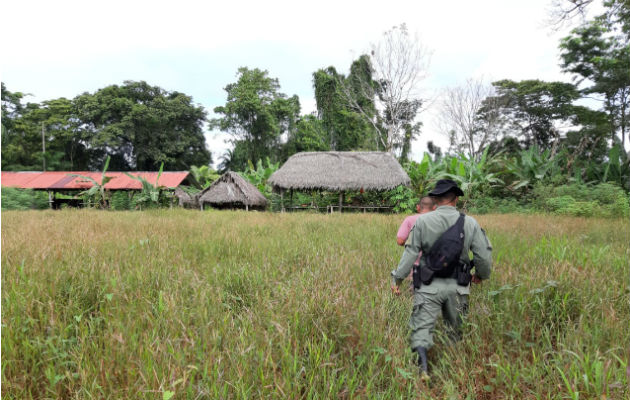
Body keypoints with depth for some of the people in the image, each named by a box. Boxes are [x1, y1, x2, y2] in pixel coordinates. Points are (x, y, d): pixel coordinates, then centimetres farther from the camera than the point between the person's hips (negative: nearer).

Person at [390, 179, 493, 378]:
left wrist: (397, 278, 0)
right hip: (457, 286, 3)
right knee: (457, 331, 19)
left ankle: (423, 368, -15)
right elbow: (484, 255, 2)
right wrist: (481, 274, 22)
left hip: (429, 286, -2)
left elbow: (411, 253, -8)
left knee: (422, 328, -1)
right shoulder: (470, 223, -1)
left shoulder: (423, 221, -8)